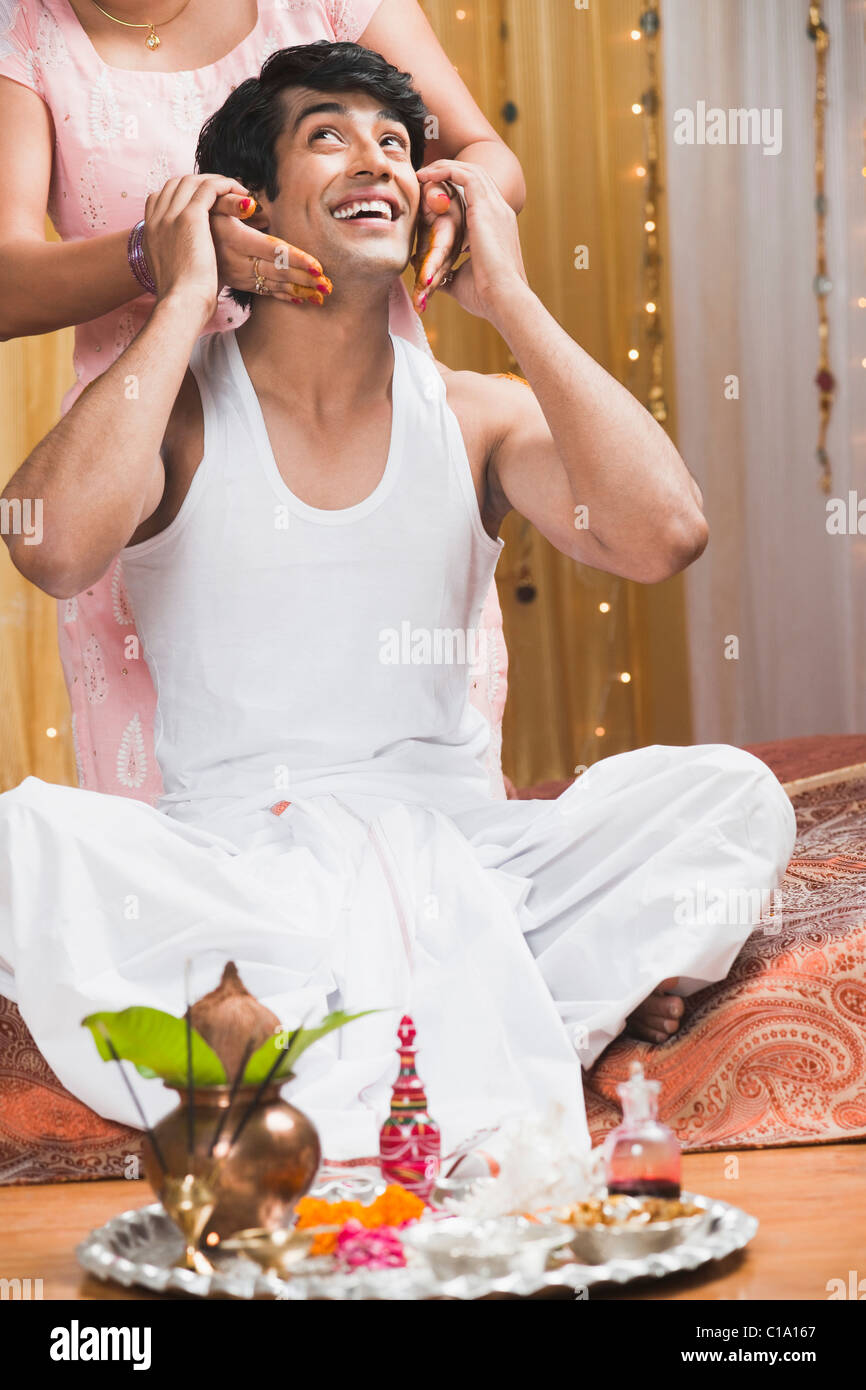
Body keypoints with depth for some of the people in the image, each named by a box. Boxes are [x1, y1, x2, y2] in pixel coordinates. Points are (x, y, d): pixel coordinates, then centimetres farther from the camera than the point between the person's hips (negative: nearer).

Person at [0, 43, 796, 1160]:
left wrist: (508, 298, -5)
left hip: (455, 856, 2)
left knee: (733, 794, -19)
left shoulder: (477, 416, 8)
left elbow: (663, 535, -12)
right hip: (226, 864, -2)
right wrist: (185, 300, -10)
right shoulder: (178, 409, 2)